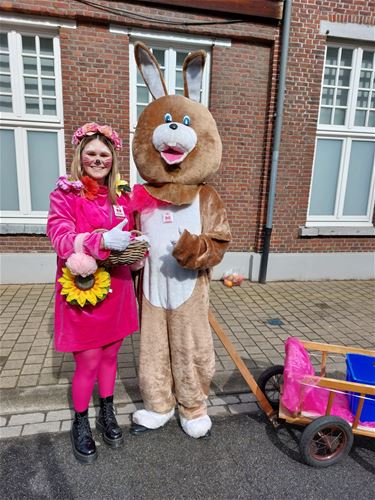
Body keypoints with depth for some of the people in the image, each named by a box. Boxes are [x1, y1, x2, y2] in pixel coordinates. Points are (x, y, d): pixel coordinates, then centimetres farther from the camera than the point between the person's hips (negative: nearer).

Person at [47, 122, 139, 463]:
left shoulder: (121, 195, 8)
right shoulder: (65, 193, -5)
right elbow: (60, 237, -18)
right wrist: (102, 240, -33)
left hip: (116, 289, 4)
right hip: (82, 291, -4)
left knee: (110, 355, 17)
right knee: (88, 362, 5)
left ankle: (107, 415, 40)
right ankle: (80, 424, 32)